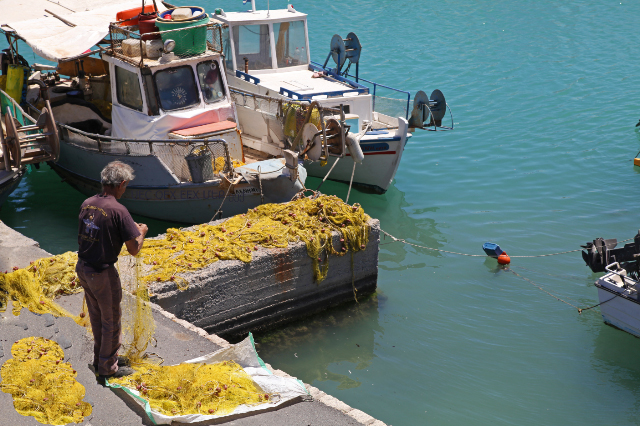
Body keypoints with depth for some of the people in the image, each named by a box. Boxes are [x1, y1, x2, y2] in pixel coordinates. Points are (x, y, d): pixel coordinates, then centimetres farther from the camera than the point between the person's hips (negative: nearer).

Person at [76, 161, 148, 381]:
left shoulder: (87, 204, 1)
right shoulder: (118, 210, -21)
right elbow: (134, 249, -18)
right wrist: (141, 232, 3)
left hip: (82, 267, 7)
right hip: (102, 273, -7)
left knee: (96, 316, 24)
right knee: (111, 320, 11)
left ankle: (100, 358, 40)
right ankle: (108, 367, 24)